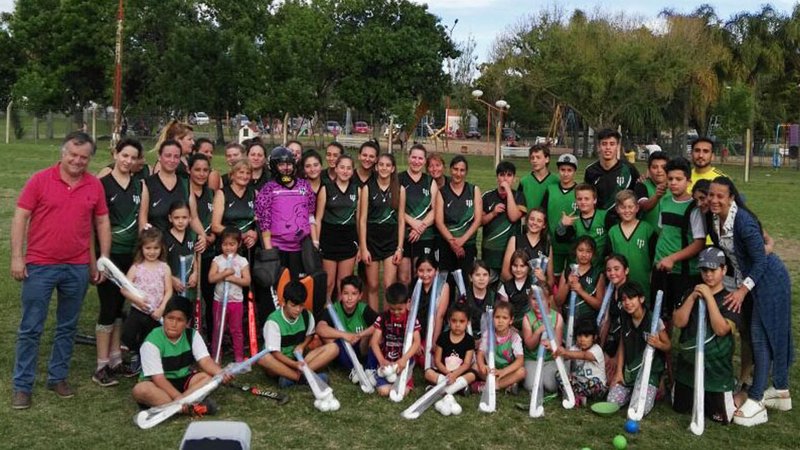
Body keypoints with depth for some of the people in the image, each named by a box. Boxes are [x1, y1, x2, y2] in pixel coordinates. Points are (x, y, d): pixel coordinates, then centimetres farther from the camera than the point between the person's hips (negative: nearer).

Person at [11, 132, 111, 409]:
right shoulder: (40, 180, -5)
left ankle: (58, 377, 27)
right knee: (30, 329, 4)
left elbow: (102, 223, 9)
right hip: (40, 266, -3)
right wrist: (16, 257, -9)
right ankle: (22, 386, 14)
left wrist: (103, 260, 6)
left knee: (68, 327, 13)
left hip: (78, 268, 3)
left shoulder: (95, 186, 3)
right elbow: (20, 217, -4)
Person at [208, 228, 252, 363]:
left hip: (236, 301, -1)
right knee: (218, 330, 10)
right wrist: (225, 273, -23)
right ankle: (216, 357, 20)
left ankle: (239, 357, 18)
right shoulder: (217, 260, -2)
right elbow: (211, 278, -12)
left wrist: (233, 278, -20)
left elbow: (247, 281, -9)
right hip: (219, 300, 1)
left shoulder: (242, 261, -3)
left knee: (236, 330, 8)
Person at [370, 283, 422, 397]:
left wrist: (404, 359, -27)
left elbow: (417, 342, -12)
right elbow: (374, 341, -8)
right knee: (384, 391, -19)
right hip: (386, 362, 1)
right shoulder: (383, 318, -3)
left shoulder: (412, 319, -4)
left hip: (403, 362, 0)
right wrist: (381, 360, -25)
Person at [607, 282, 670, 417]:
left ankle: (650, 392, 13)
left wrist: (658, 344, -28)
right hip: (628, 371, 5)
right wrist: (619, 371, 4)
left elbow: (668, 346, -4)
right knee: (612, 402, -6)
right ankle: (632, 391, 23)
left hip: (649, 372, -5)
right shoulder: (625, 321, 1)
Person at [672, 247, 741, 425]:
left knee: (721, 417, 5)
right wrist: (692, 297, -17)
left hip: (716, 368, -4)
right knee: (680, 408, 15)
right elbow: (678, 322, -8)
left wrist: (709, 296, -24)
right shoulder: (691, 294, 3)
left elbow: (721, 329, -24)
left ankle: (731, 388, 32)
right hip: (687, 364, 4)